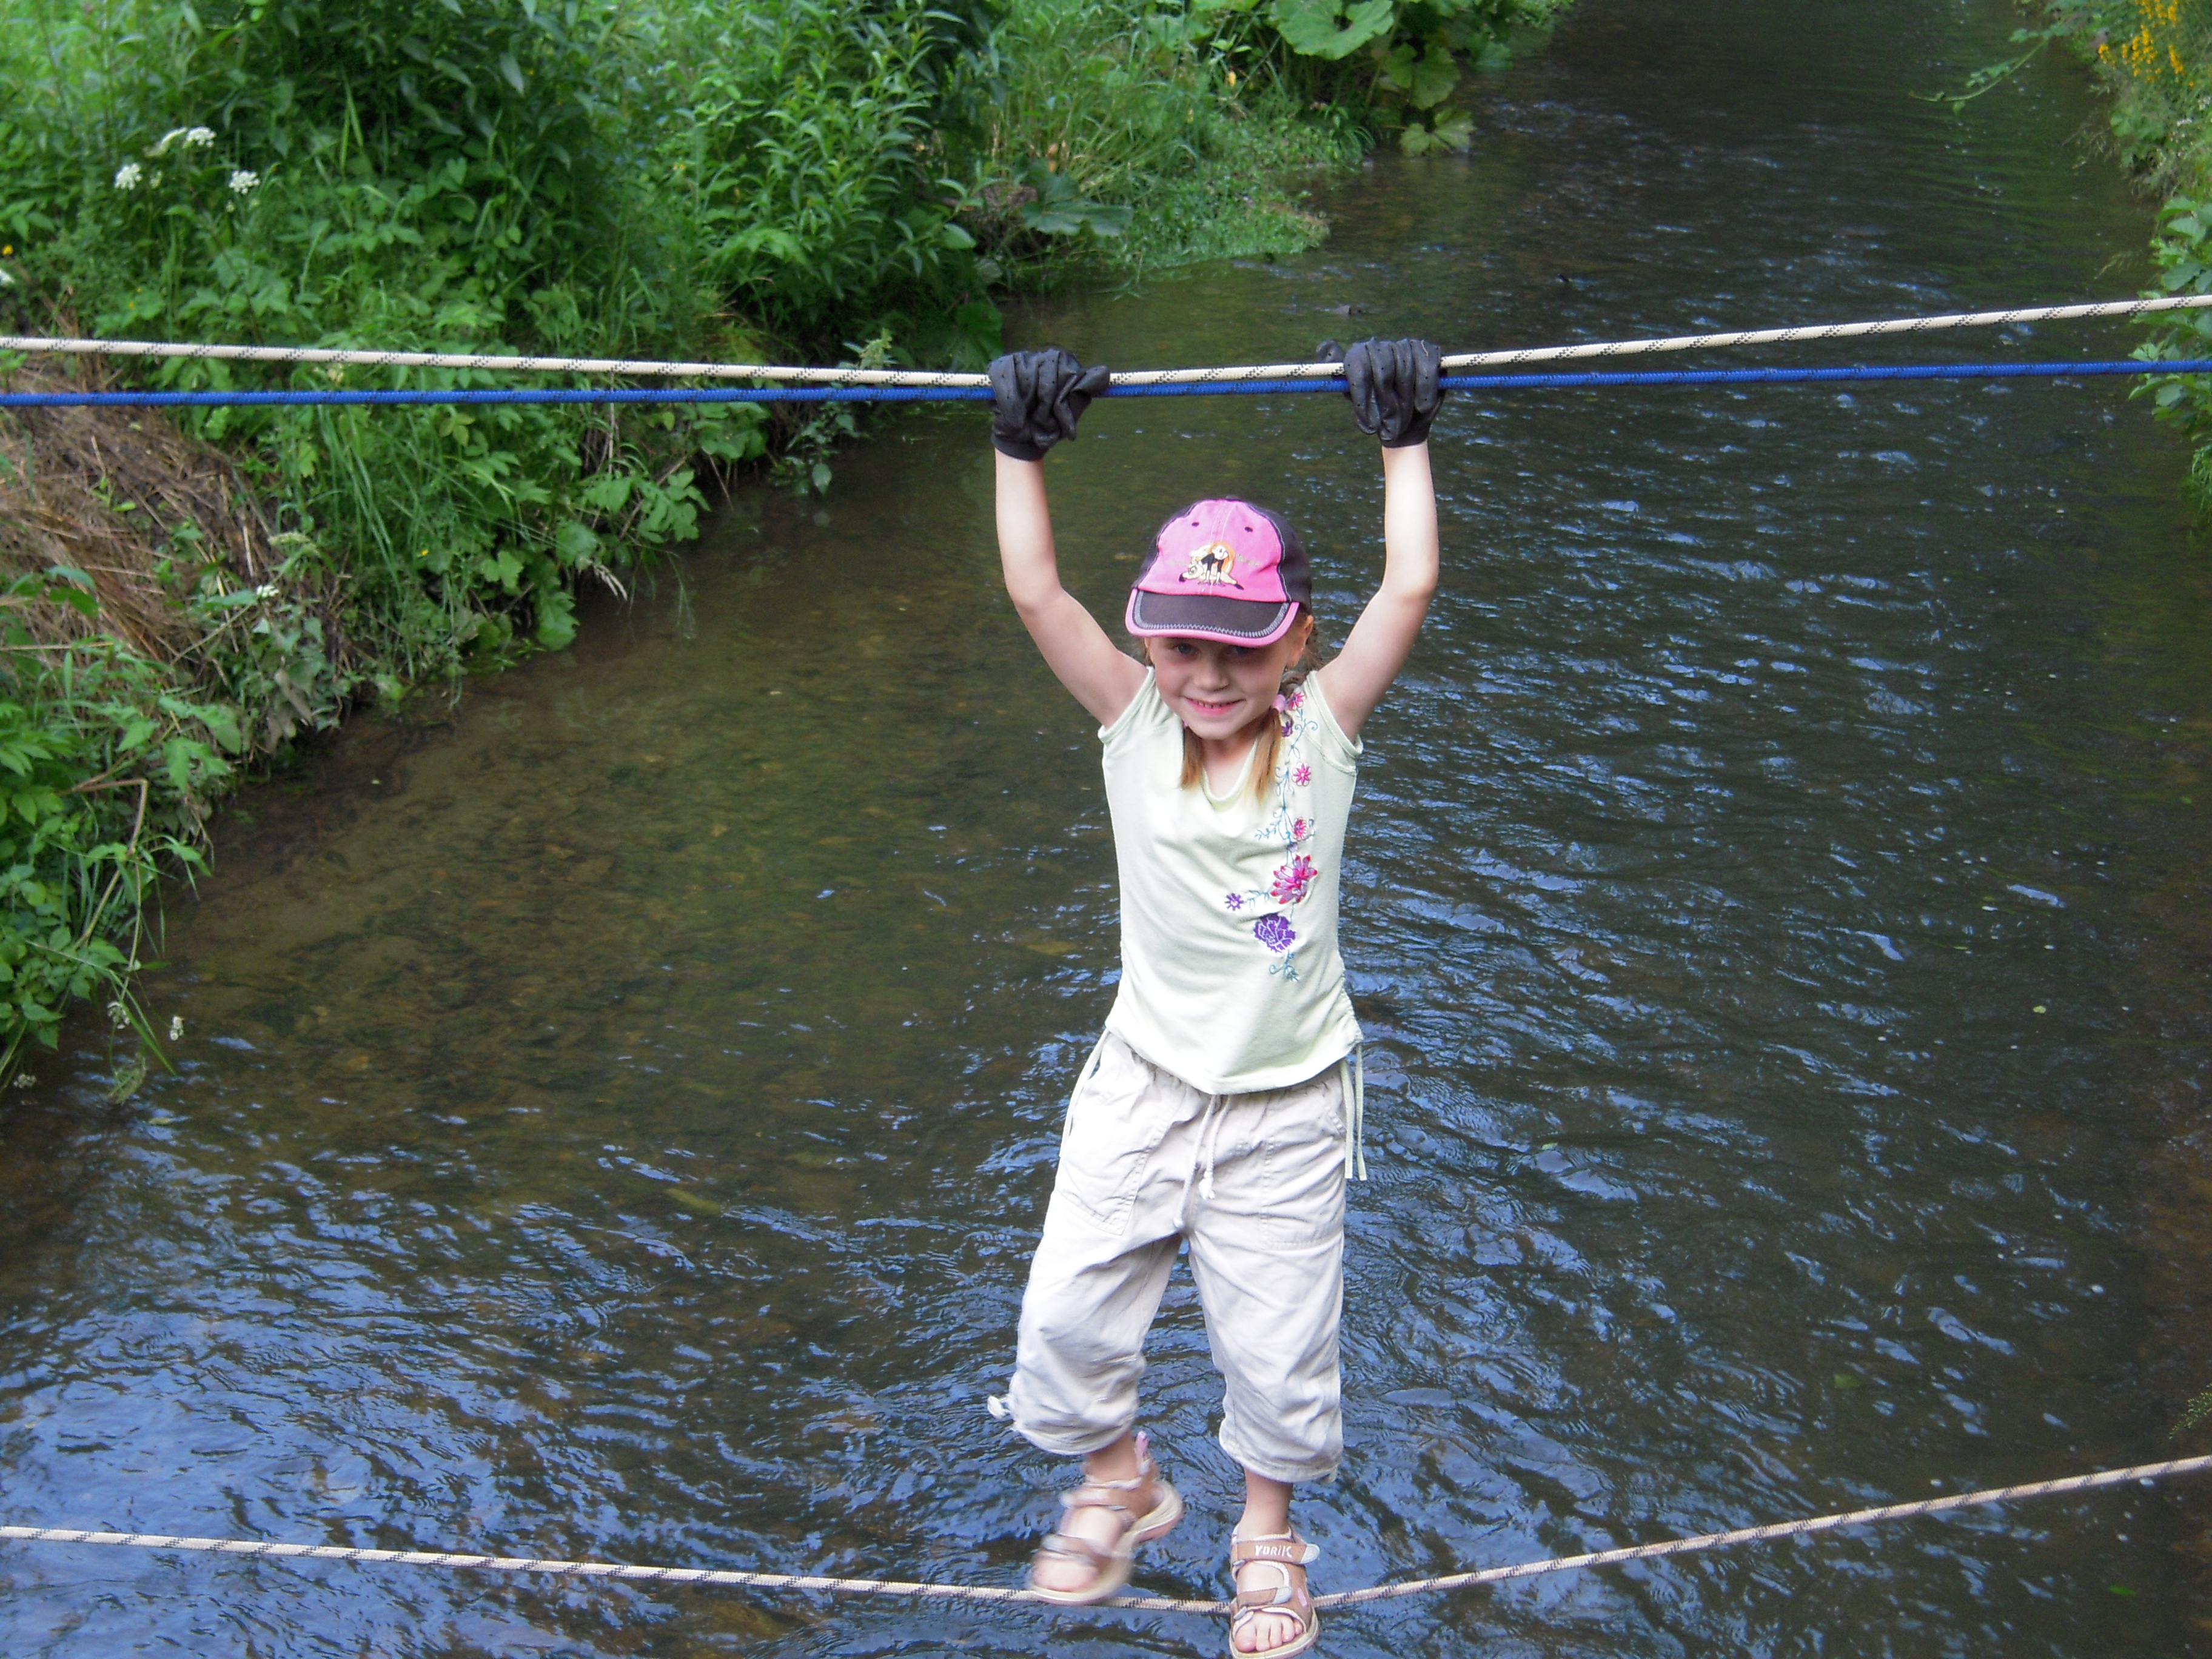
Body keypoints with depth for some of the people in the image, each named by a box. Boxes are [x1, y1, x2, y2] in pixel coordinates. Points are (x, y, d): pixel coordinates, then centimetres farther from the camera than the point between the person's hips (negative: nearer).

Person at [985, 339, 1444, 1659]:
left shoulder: (1320, 732, -9)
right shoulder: (1137, 723, -7)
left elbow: (1410, 588, -17)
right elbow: (1036, 594, -16)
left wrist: (1404, 441, -15)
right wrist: (1023, 450, -20)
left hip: (1286, 1104, -1)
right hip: (1145, 1087, 1)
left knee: (1279, 1351, 9)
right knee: (1067, 1318, -1)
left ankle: (1268, 1531, 39)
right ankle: (1119, 1481, 32)